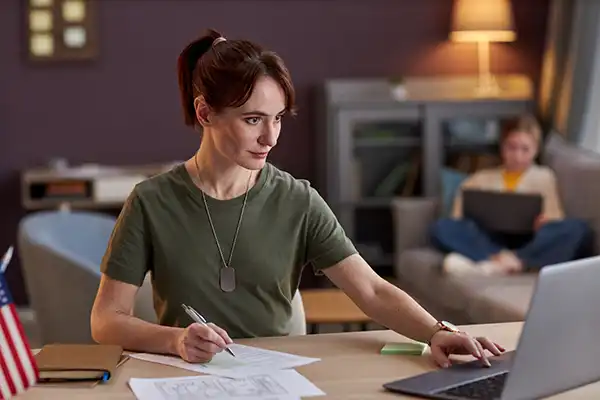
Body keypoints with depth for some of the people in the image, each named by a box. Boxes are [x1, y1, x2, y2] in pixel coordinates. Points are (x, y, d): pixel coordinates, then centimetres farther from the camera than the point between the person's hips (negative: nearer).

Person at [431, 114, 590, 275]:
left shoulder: (543, 177, 18)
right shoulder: (482, 179, 20)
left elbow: (555, 218, 10)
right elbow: (458, 219, 14)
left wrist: (545, 222, -12)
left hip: (531, 243, 0)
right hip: (491, 240, 0)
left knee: (577, 228, -29)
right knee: (442, 227, -24)